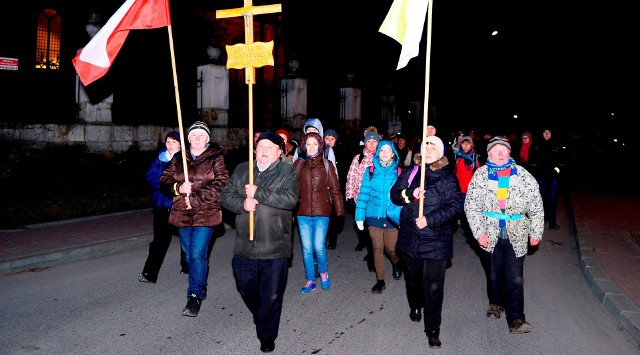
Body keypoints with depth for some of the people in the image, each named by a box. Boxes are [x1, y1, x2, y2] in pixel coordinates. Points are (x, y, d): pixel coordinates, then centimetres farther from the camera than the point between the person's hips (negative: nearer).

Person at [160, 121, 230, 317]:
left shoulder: (215, 159, -3)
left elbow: (221, 185, -13)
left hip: (205, 213, -5)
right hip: (183, 213, 5)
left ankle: (195, 295, 0)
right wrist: (178, 188, -12)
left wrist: (195, 197, -17)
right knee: (188, 255, 15)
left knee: (198, 254, -10)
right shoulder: (178, 159, 12)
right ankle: (201, 287, 34)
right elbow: (165, 180, 10)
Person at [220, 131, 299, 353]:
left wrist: (259, 193, -19)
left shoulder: (288, 172, -1)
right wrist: (242, 203, -15)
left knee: (271, 294, 5)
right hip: (244, 245, 4)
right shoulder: (242, 170, 10)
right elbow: (225, 196, 5)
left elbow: (290, 199, -17)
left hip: (275, 248, -4)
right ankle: (261, 316, 46)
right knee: (245, 287, 16)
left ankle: (267, 335, 25)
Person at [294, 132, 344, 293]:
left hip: (321, 213, -2)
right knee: (307, 248, 6)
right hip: (303, 213, 2)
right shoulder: (299, 164, 5)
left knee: (318, 247, -6)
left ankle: (323, 272, 24)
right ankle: (310, 281, 22)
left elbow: (335, 189, 3)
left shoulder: (326, 164, 3)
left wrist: (339, 211, 0)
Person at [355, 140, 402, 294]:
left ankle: (396, 264, 37)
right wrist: (360, 216, -4)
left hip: (392, 217, -1)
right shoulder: (370, 171, 0)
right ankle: (380, 280, 21)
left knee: (391, 248, 3)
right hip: (374, 215, 1)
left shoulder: (399, 172, -1)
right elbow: (364, 193, -1)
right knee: (377, 248, 6)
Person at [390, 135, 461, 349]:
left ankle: (433, 329, 11)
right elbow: (394, 194, 2)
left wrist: (429, 220, -20)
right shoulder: (409, 173, 6)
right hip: (409, 237, 3)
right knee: (412, 278, 22)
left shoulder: (447, 178, -4)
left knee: (434, 287, -3)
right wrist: (411, 194, -18)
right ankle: (415, 306, 51)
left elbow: (455, 206, -10)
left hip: (436, 241, -3)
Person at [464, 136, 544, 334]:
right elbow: (471, 206, -2)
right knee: (494, 272, 15)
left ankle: (516, 319, 2)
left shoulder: (523, 175, -2)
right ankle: (495, 303, 38)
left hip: (516, 235, -1)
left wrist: (536, 232, 4)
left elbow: (536, 206, 4)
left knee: (515, 277, -4)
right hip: (491, 234, 1)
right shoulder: (481, 175, -2)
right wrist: (479, 232, -10)